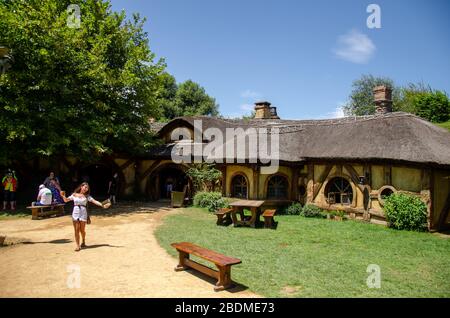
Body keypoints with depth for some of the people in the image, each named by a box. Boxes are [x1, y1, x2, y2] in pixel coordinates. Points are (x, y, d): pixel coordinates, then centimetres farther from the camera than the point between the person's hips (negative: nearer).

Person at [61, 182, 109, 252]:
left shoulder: (87, 196, 7)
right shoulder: (74, 195, 9)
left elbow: (94, 201, -1)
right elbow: (66, 200, 16)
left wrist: (102, 205, -12)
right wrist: (63, 196, -4)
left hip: (83, 213, 0)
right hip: (75, 213, 0)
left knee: (82, 230, 3)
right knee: (76, 230, -3)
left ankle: (83, 242, 30)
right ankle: (78, 246, 2)